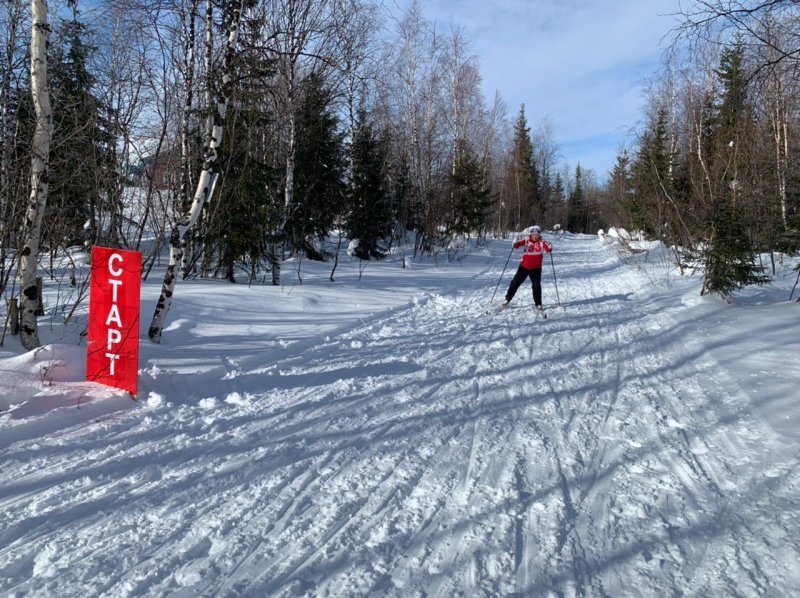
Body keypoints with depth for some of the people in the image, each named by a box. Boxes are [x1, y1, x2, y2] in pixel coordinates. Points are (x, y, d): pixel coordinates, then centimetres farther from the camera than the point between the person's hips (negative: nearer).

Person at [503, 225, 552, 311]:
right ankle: (508, 299, 22)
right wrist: (515, 243, -34)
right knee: (515, 282, 7)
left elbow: (548, 250, -20)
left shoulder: (542, 242, -9)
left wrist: (549, 247, -41)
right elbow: (516, 245, -12)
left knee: (536, 285, -5)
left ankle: (538, 304, 6)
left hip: (536, 268, -1)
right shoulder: (526, 241, -7)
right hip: (524, 266, 1)